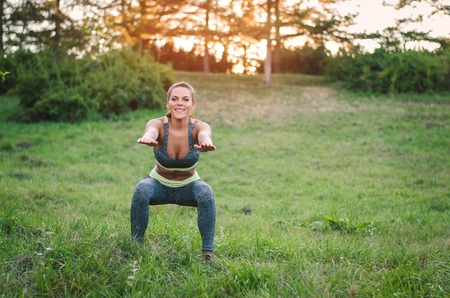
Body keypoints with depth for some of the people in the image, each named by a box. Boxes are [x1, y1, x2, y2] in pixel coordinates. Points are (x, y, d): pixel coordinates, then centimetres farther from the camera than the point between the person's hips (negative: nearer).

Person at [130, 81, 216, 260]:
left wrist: (205, 144, -73)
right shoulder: (157, 124, -23)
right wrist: (147, 139, -73)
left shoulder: (200, 126, -23)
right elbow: (150, 132, -47)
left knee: (205, 192, -32)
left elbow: (205, 136, -47)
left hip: (188, 187, 0)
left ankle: (208, 252, -22)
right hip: (160, 185, 0)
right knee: (141, 189, -32)